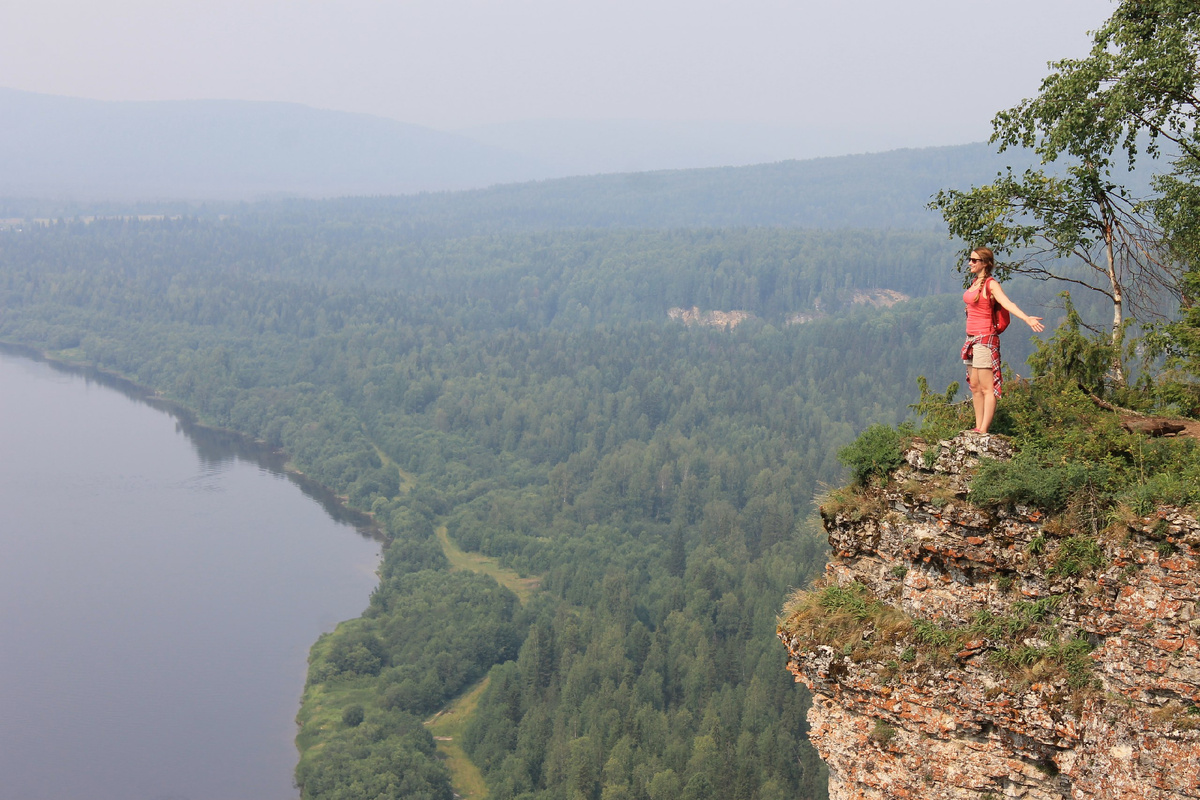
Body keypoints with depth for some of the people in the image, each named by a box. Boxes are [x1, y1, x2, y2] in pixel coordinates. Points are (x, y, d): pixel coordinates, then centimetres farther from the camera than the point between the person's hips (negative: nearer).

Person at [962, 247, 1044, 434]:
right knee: (975, 386, 10)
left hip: (985, 339, -9)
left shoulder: (991, 284, -10)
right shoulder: (975, 283, 14)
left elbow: (1007, 303, -23)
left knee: (987, 387, -8)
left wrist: (1027, 318, -39)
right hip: (971, 339, 9)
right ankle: (978, 428, 15)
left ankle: (984, 432, -11)